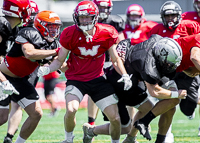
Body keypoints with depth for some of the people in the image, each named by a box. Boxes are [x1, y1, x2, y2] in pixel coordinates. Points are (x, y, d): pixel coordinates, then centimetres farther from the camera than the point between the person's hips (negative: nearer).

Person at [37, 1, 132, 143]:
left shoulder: (106, 34, -10)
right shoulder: (70, 34, -13)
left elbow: (115, 59, 2)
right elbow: (60, 60, -4)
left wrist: (124, 75, -15)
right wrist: (47, 69, -23)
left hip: (98, 79, 2)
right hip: (76, 79, -2)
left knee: (115, 118, -3)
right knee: (71, 110, -29)